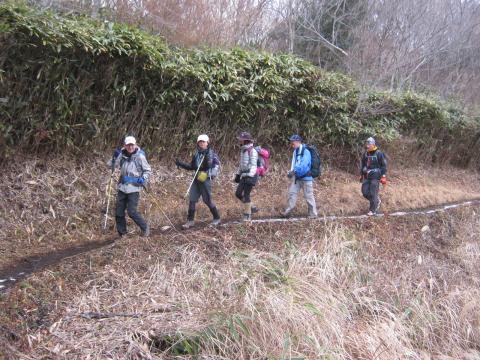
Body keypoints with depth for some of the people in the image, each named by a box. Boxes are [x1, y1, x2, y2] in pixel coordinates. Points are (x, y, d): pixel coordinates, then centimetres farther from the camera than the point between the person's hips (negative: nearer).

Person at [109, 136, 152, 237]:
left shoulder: (140, 156, -8)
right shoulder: (121, 155, 3)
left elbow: (148, 170, -1)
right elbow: (111, 165, 4)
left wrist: (143, 178, -18)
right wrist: (115, 157, -13)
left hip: (134, 188, -5)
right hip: (122, 187, 5)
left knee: (132, 211, -9)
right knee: (119, 212, 7)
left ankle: (145, 228, 12)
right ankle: (122, 233, 23)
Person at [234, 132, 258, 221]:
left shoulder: (252, 151, -13)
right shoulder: (243, 150, 14)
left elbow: (253, 165, -20)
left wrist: (250, 176, -29)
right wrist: (238, 174, 20)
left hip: (251, 176, -9)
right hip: (244, 175, 9)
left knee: (246, 195, -8)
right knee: (238, 193, 7)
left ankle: (247, 215, 1)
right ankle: (250, 207, 22)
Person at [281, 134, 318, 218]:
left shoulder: (305, 152, -19)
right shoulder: (296, 151, 8)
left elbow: (303, 166, -28)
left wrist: (294, 171, -25)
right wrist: (291, 172, -1)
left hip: (306, 177, -8)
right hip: (297, 177, 8)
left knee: (308, 196, 2)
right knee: (292, 193, 6)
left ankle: (313, 214, 15)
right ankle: (288, 212, 12)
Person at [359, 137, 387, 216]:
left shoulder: (379, 154, -10)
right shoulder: (365, 154, 6)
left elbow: (384, 165, -6)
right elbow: (362, 164, 17)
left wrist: (383, 176, -9)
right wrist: (361, 175, 18)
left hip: (375, 177, -6)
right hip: (366, 177, 6)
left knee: (373, 193, -4)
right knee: (365, 192, 4)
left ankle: (373, 210, 8)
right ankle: (377, 201, 29)